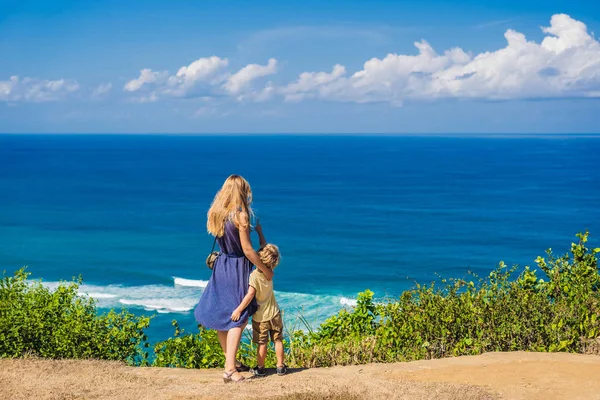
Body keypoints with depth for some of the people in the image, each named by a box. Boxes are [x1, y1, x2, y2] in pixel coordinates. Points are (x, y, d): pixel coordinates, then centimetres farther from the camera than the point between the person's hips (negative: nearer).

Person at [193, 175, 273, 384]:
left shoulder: (216, 213, 3)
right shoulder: (240, 215, -17)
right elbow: (247, 250, -17)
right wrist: (265, 270, -6)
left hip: (221, 265, 7)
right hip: (237, 268, -7)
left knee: (221, 315, 15)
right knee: (238, 318, -3)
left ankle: (232, 361, 29)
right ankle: (230, 369, -10)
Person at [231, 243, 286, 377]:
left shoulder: (254, 275, -21)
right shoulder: (269, 273, -5)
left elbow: (250, 294, -28)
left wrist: (239, 309, -25)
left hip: (260, 316, -4)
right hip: (274, 313, 4)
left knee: (262, 343, 7)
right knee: (278, 340, 13)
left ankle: (260, 368, 18)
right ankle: (280, 366, 20)